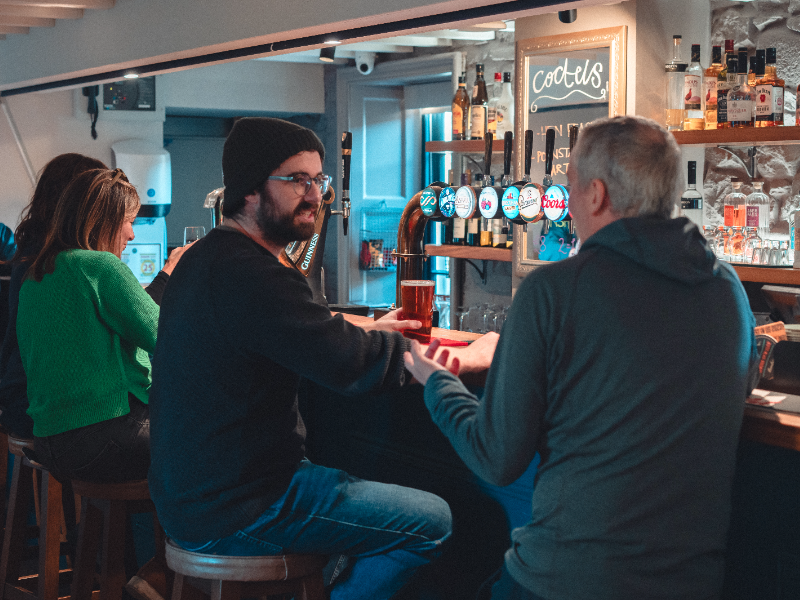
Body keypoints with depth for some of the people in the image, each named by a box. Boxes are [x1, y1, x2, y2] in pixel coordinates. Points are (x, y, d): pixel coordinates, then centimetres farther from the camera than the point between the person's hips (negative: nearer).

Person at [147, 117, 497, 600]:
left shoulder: (207, 257, 9)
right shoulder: (248, 274, -24)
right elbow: (350, 363, -25)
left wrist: (365, 332, 11)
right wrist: (464, 358, -14)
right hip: (237, 513, -10)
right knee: (431, 521, -5)